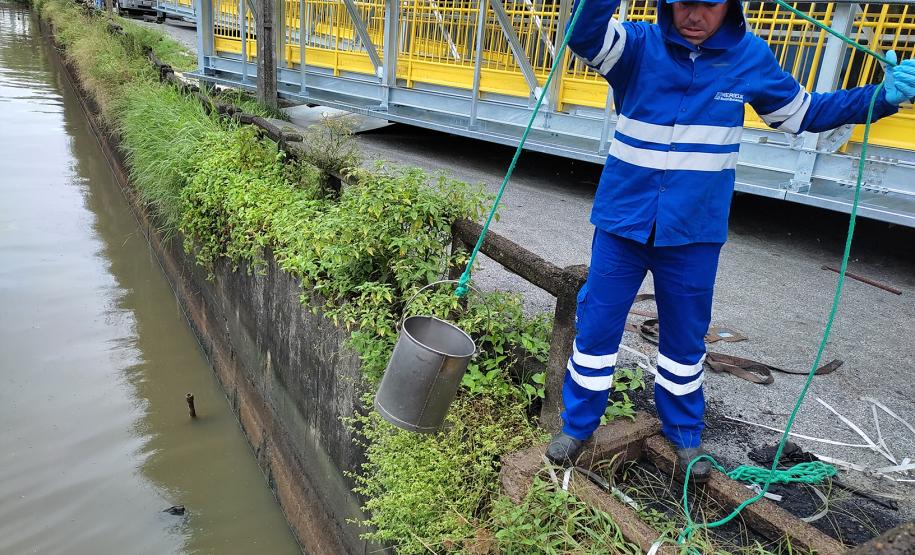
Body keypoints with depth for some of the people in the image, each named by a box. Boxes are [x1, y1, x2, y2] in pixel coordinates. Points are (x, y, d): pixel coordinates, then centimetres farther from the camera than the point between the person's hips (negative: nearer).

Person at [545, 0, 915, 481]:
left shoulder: (751, 57, -2)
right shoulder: (639, 45, -8)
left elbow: (802, 113, 12)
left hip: (694, 233, 2)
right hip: (622, 222, -1)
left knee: (686, 338, 16)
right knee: (596, 327, 7)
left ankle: (684, 434, 38)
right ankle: (577, 425, 29)